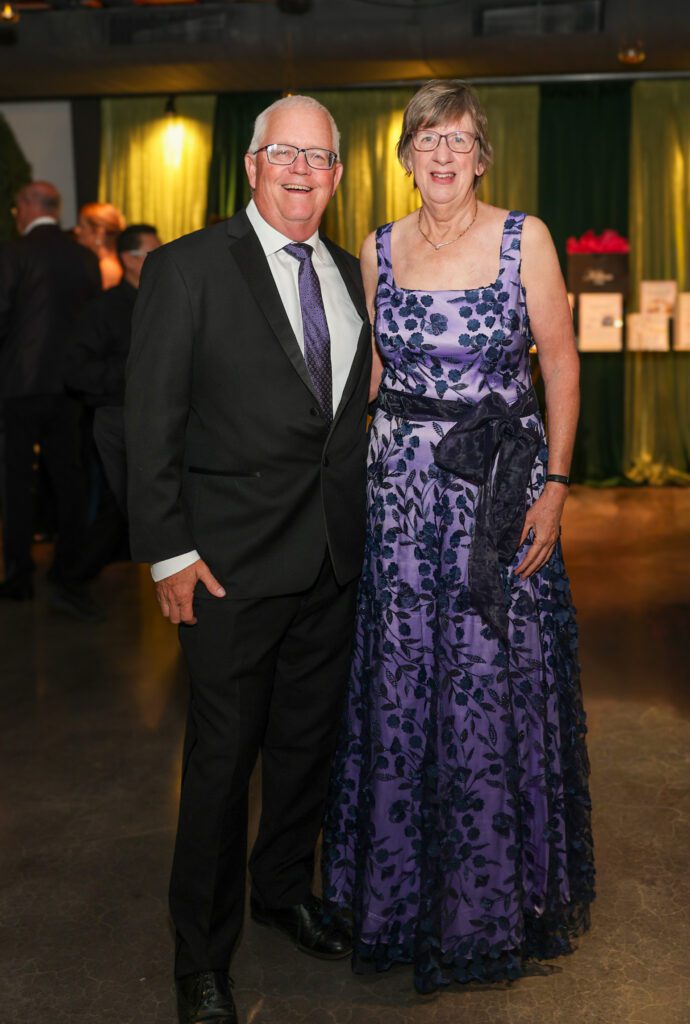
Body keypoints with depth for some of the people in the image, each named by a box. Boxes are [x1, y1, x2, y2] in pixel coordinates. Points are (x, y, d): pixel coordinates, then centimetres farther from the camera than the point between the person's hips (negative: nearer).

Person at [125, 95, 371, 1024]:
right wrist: (170, 551, -13)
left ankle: (286, 888, 42)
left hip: (334, 560, 6)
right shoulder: (188, 268, -7)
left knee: (310, 739, 18)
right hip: (233, 561, -5)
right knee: (223, 755, 4)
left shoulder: (350, 275, 10)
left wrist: (358, 524, 9)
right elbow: (152, 421, -10)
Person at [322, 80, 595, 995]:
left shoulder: (524, 238, -2)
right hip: (404, 487, 3)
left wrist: (555, 482, -8)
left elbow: (562, 363, -1)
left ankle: (500, 892, 24)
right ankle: (407, 886, 26)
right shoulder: (380, 249, 8)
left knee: (499, 681, 3)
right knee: (403, 680, 6)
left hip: (505, 484, -2)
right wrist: (366, 465, 9)